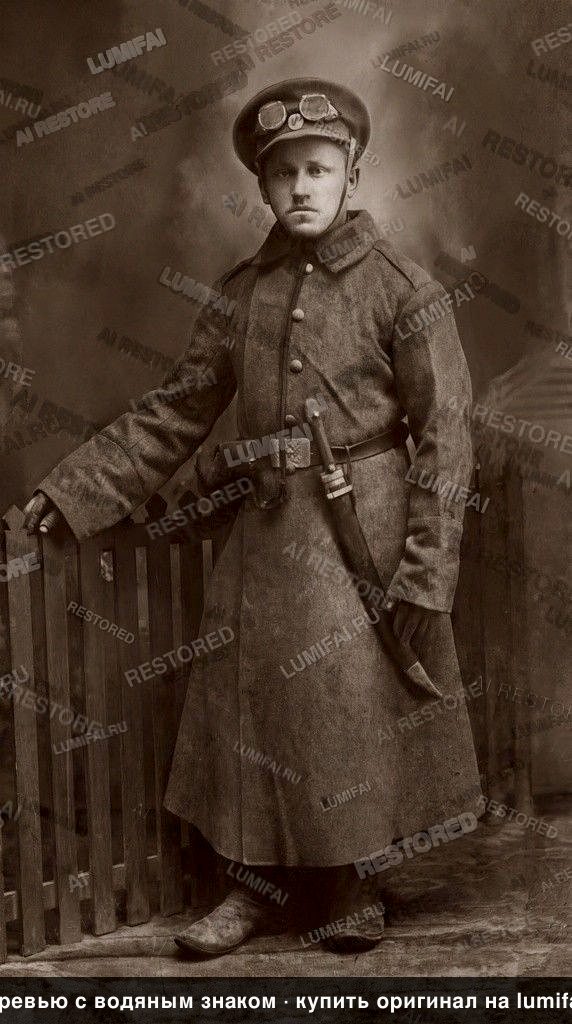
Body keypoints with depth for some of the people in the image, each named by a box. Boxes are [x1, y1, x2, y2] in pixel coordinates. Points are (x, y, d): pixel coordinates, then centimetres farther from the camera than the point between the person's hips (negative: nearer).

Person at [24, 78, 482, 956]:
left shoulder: (402, 288, -6)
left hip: (364, 535, -4)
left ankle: (348, 891, 27)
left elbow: (443, 435, -8)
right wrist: (69, 489, 5)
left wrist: (427, 572, -13)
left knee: (353, 715, 5)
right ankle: (265, 886, 28)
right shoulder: (242, 292, 6)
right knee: (252, 711, 9)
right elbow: (175, 414, 10)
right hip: (268, 535, 4)